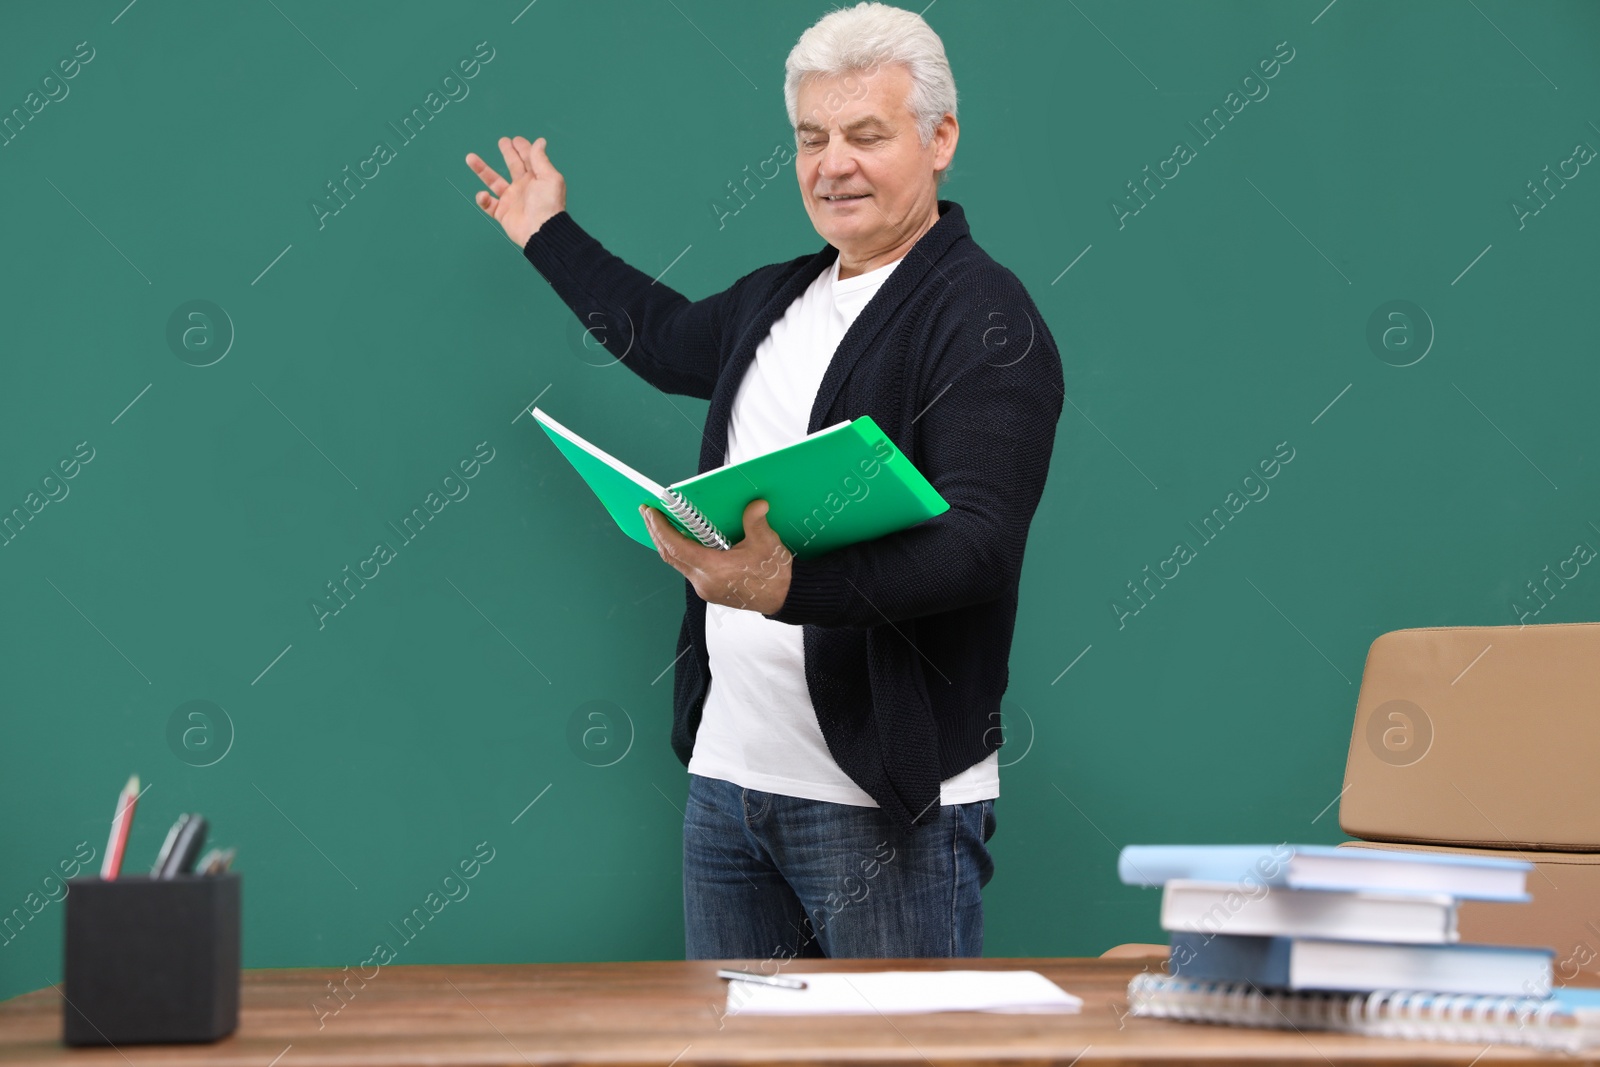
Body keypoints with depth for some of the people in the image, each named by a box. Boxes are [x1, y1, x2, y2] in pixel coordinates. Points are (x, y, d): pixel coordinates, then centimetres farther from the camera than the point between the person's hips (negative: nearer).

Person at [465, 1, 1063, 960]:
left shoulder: (984, 319, -10)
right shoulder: (778, 299, 17)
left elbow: (978, 546, -23)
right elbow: (667, 337, 40)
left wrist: (788, 586, -36)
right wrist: (551, 235, 47)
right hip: (727, 774, 8)